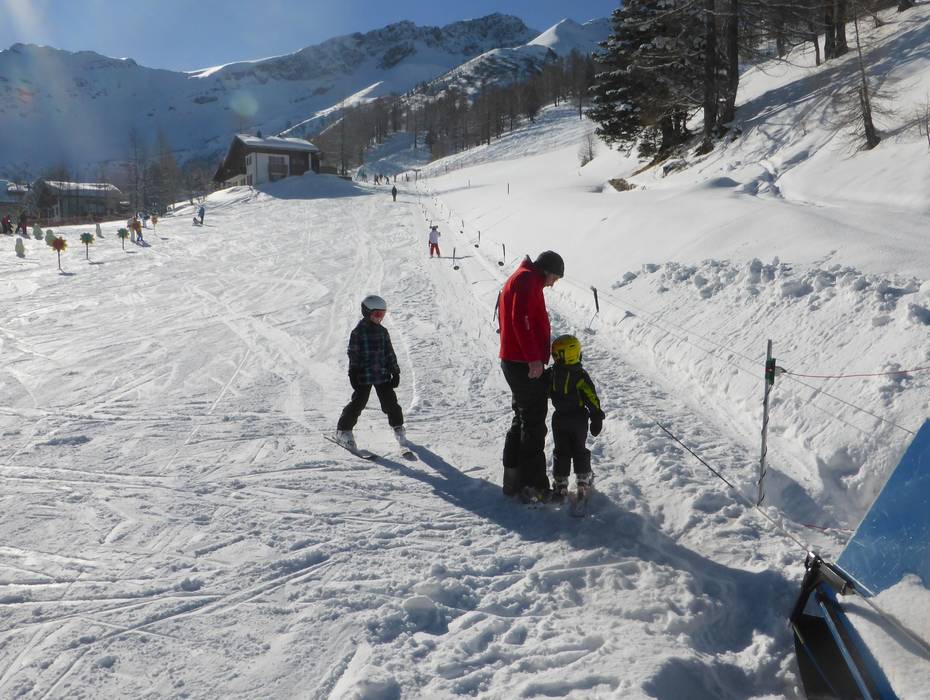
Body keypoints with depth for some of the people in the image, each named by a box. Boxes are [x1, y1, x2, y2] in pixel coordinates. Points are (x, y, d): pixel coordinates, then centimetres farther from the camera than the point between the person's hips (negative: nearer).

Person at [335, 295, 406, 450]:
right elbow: (353, 354, -6)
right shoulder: (358, 332, -6)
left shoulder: (383, 332, 9)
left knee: (390, 402, 5)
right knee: (358, 403, -2)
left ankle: (398, 428, 23)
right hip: (364, 376, -4)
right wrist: (353, 374, -9)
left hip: (383, 374, 4)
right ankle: (344, 430, 12)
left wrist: (395, 372, 9)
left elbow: (390, 353, 12)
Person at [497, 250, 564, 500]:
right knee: (534, 425, -5)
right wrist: (534, 358, -26)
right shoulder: (528, 279, -10)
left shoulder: (516, 280, 22)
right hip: (526, 364, -10)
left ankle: (513, 480, 21)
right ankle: (534, 486, -1)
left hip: (514, 362, 10)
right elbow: (521, 319, -23)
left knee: (522, 420, 16)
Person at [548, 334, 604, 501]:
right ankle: (583, 480, 22)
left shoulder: (551, 374, -10)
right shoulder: (580, 376, -17)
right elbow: (592, 400, -14)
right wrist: (597, 419, -5)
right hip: (579, 420, -1)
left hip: (559, 419, 1)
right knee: (579, 450, 15)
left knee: (561, 451, 8)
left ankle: (560, 483, 6)